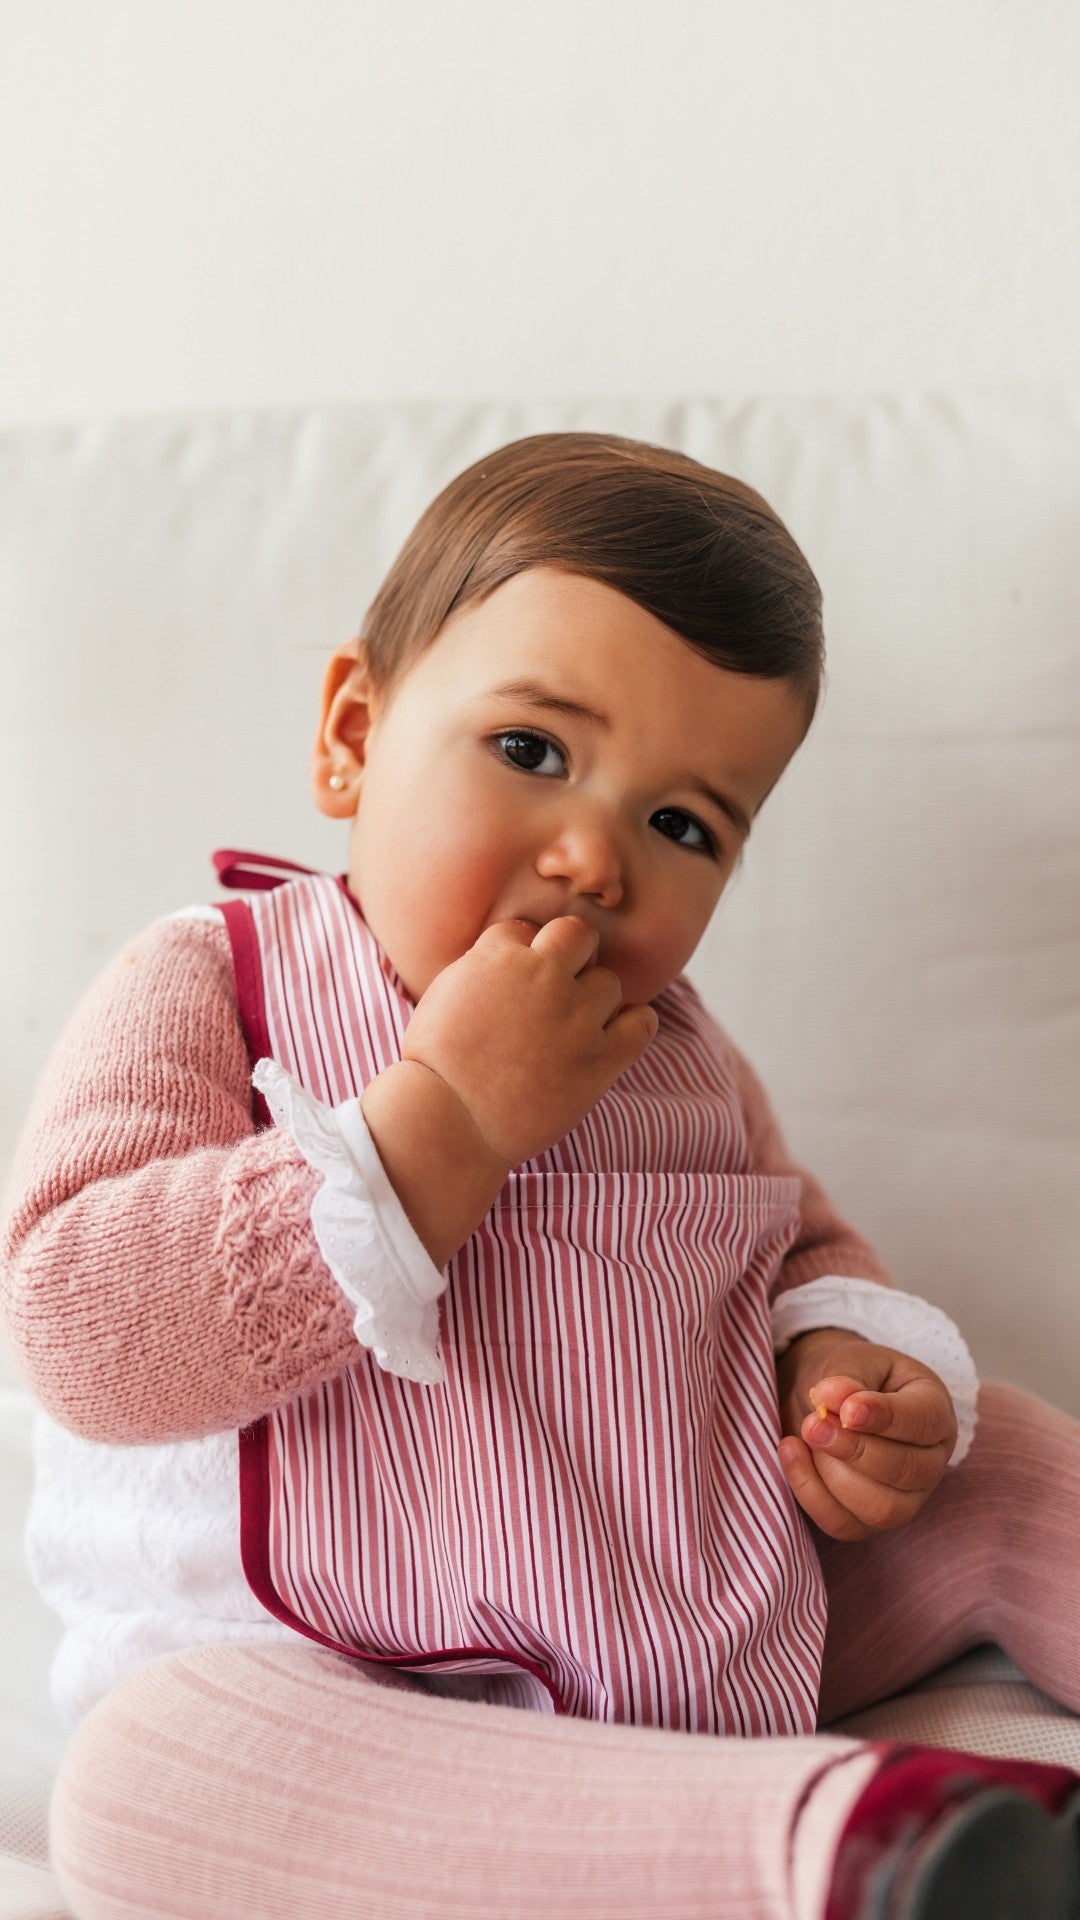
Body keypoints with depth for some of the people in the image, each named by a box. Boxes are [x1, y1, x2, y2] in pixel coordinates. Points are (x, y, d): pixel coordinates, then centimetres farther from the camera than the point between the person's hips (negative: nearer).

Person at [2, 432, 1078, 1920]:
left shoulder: (675, 1050, 7)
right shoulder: (202, 995, -10)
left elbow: (805, 1247, 22)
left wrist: (844, 1356, -5)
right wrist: (442, 1116, -28)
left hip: (716, 1644, 6)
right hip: (343, 1714, -5)